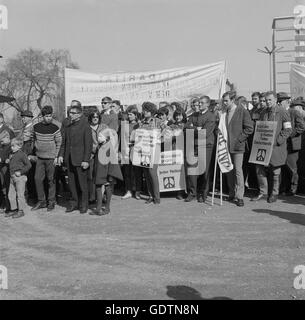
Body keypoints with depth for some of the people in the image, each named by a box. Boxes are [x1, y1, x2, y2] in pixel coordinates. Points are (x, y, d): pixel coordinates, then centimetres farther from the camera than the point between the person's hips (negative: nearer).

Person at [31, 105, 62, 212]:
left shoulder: (55, 128, -6)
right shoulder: (36, 127, 4)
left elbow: (59, 143, -2)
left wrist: (56, 157, -7)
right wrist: (37, 151, 12)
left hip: (51, 158, -4)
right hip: (40, 158, 4)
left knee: (51, 180, 2)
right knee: (38, 179, 1)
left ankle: (51, 202, 13)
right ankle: (41, 201, 14)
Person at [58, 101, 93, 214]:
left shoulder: (85, 126, -8)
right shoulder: (68, 126, 12)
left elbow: (88, 144, -11)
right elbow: (64, 142, 17)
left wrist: (86, 160, -15)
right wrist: (61, 155, 7)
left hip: (80, 160, -6)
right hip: (69, 160, 6)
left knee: (82, 182, 2)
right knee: (72, 182, 10)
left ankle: (83, 204, 15)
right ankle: (74, 203, 22)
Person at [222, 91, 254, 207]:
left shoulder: (242, 111, -4)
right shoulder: (224, 112, 11)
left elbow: (249, 128, -5)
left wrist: (239, 139, -10)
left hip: (237, 146, -5)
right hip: (226, 146, 5)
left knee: (238, 171, -6)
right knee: (229, 171, 8)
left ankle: (239, 196, -1)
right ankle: (232, 194, 19)